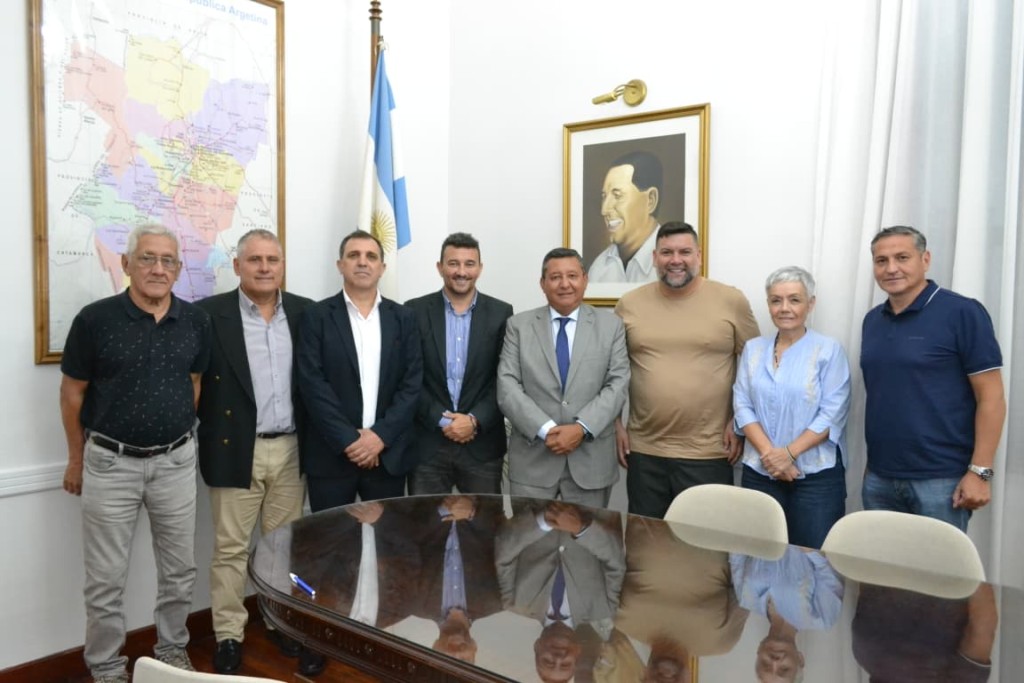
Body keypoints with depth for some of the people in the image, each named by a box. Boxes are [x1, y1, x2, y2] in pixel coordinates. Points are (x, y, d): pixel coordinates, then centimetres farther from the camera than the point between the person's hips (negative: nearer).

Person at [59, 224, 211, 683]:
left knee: (180, 570, 14)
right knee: (106, 579, 8)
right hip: (110, 463, -2)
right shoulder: (95, 319, -10)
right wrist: (77, 458, 6)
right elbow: (72, 393, -1)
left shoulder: (196, 322, -3)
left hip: (176, 462, 3)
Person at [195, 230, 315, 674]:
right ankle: (228, 636, 21)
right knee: (230, 548, 8)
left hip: (291, 449, 3)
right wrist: (207, 435, -8)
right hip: (235, 449, -3)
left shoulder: (305, 312, 3)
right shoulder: (210, 314, -6)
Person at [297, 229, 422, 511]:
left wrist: (381, 435, -11)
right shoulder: (316, 317, 1)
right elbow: (312, 384, -7)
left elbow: (413, 383, 0)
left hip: (389, 453, 2)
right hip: (331, 453, -2)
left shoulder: (404, 318, 7)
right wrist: (348, 440, -14)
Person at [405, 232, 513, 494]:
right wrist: (442, 420, -11)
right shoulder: (415, 311, 1)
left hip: (482, 443, 0)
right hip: (428, 443, 0)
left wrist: (475, 420, -12)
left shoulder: (501, 313, 2)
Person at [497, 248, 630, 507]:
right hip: (532, 458, 0)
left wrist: (582, 428, -15)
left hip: (591, 459, 0)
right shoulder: (519, 325, 4)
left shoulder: (611, 325, 5)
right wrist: (545, 430, -16)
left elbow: (618, 384, -2)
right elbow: (507, 386, -4)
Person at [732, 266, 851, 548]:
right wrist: (769, 453, -11)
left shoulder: (829, 350, -3)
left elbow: (832, 414, -9)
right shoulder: (753, 349, 7)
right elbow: (742, 406, 2)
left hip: (816, 475, -3)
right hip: (759, 473, 3)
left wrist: (789, 453, -15)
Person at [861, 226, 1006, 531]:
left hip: (940, 480, -5)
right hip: (879, 478, 5)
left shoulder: (962, 313, -8)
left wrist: (979, 471, -13)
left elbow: (991, 397, -9)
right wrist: (871, 460, 12)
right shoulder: (872, 320, 9)